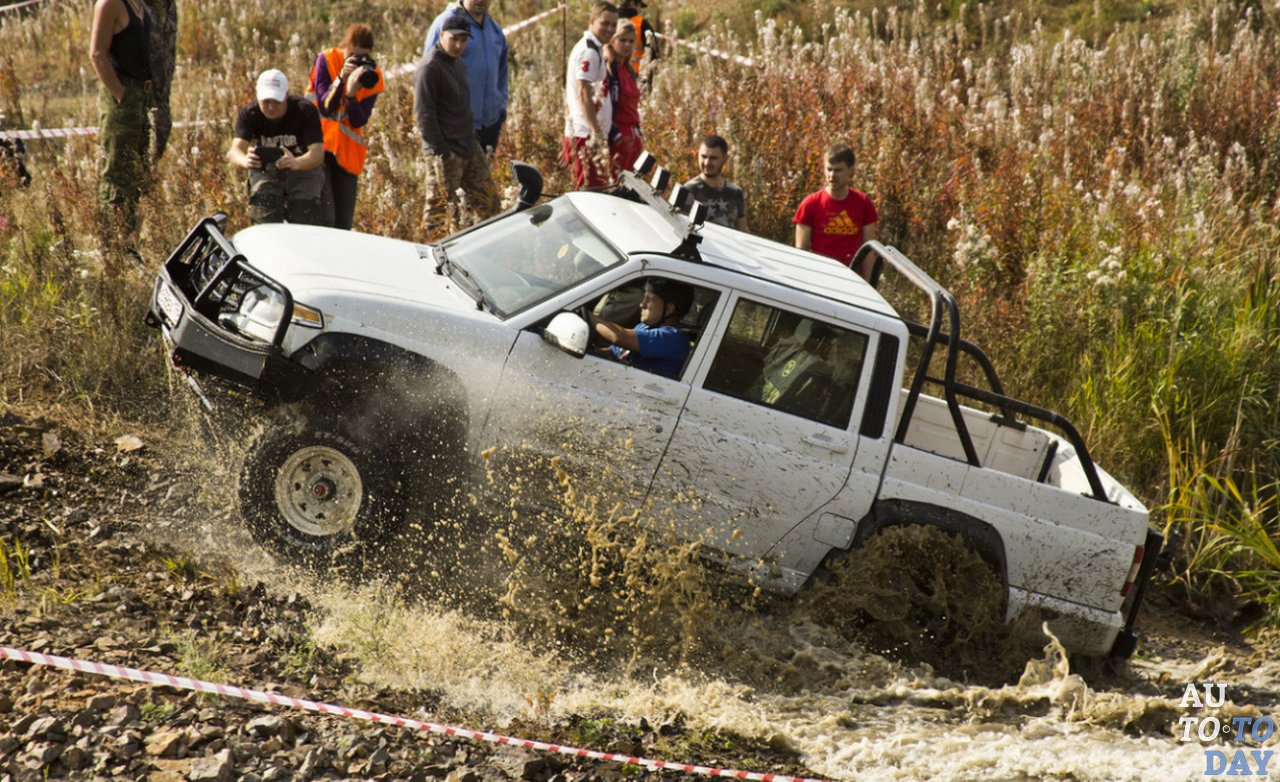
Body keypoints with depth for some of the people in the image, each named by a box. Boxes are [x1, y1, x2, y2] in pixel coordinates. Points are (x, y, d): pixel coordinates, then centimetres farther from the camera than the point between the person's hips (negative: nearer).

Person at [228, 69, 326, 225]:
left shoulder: (305, 110, -22)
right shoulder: (248, 114, -15)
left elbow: (318, 153, -31)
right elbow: (235, 150, -27)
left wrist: (296, 163, -55)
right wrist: (245, 160, -54)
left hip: (304, 168, -2)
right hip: (265, 168, 2)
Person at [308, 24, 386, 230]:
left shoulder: (372, 76, -1)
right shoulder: (326, 60, -7)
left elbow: (359, 121, -8)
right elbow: (325, 107, -14)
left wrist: (352, 94, -24)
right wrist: (341, 78, -25)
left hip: (347, 152, 3)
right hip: (320, 145, -3)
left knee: (344, 223, 3)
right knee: (324, 218, -16)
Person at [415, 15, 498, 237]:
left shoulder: (459, 65, 17)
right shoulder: (430, 68, -11)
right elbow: (424, 114, -16)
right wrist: (440, 150, -19)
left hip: (469, 148, 9)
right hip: (445, 153, -9)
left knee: (488, 202, 10)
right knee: (441, 210, -6)